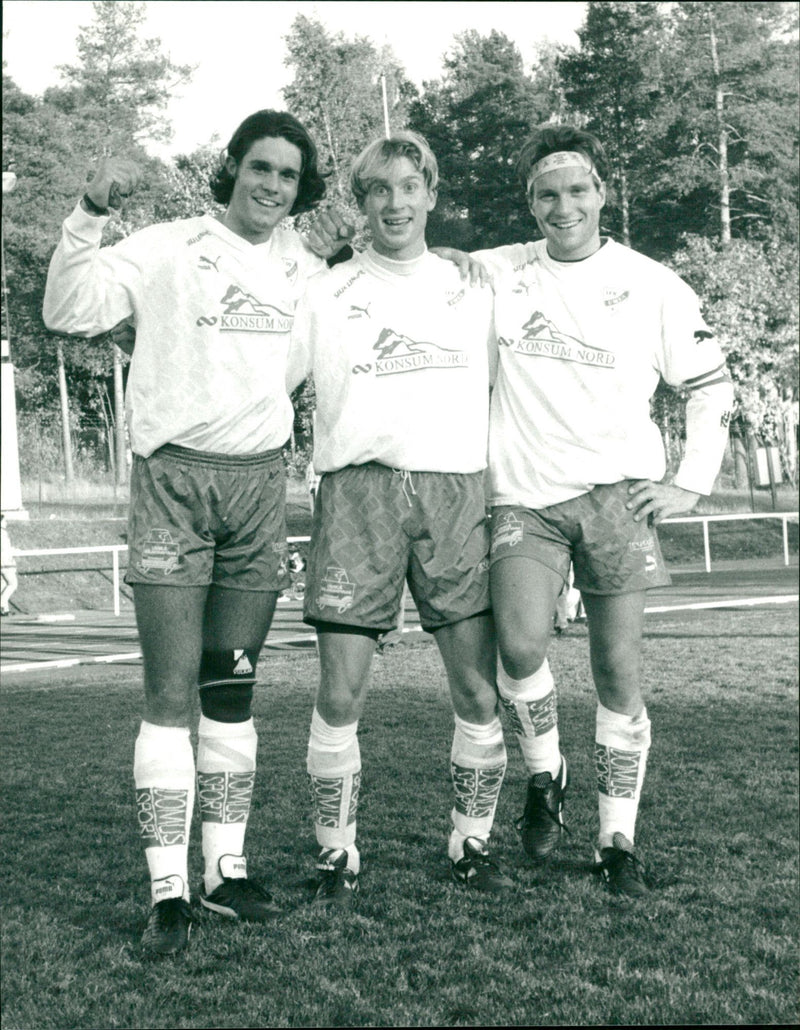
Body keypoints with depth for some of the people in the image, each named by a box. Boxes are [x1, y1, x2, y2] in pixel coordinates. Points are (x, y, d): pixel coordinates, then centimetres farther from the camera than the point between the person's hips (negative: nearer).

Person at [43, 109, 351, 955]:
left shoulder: (308, 272, 13)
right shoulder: (167, 250, 1)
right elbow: (68, 311, -7)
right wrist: (90, 213, -17)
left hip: (258, 483, 4)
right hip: (173, 478, -4)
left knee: (232, 688, 10)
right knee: (170, 691, -6)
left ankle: (225, 868, 19)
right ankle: (167, 889, 0)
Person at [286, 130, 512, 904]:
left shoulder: (472, 297, 18)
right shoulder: (323, 296, 12)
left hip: (455, 493, 2)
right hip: (358, 491, -1)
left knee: (479, 690, -1)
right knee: (340, 694, -5)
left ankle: (470, 845, 16)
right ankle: (337, 854, 9)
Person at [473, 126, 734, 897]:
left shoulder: (652, 286, 4)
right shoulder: (494, 275, 5)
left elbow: (711, 386, 11)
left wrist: (691, 484, 3)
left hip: (616, 492, 0)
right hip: (523, 495, 0)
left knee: (620, 674, 0)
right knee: (520, 647, -21)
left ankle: (618, 842, 14)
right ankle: (543, 775, 8)